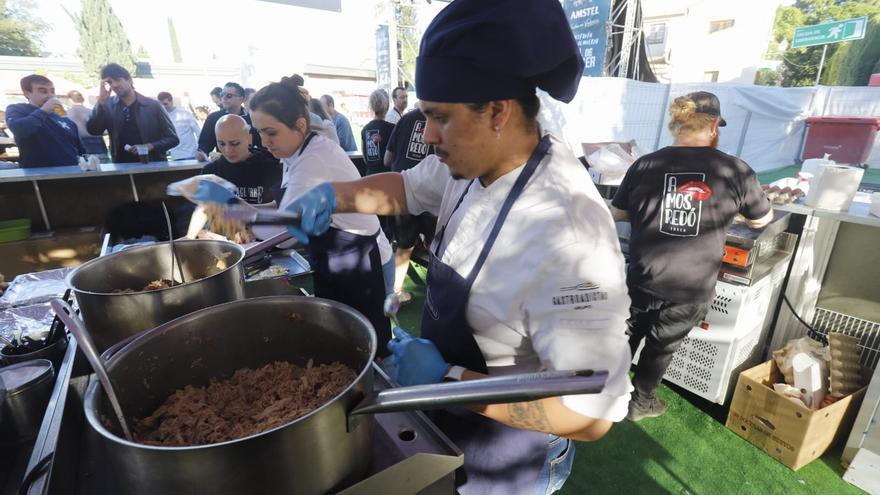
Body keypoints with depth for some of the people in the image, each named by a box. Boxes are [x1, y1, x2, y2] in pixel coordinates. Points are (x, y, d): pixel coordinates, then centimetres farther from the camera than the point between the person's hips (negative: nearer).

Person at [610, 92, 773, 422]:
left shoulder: (645, 165, -6)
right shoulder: (735, 171, -8)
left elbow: (616, 214, 5)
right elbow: (762, 220, 7)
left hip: (643, 279, 1)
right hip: (691, 287, -1)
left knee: (626, 336, 22)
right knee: (661, 346, 19)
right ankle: (640, 403, 38)